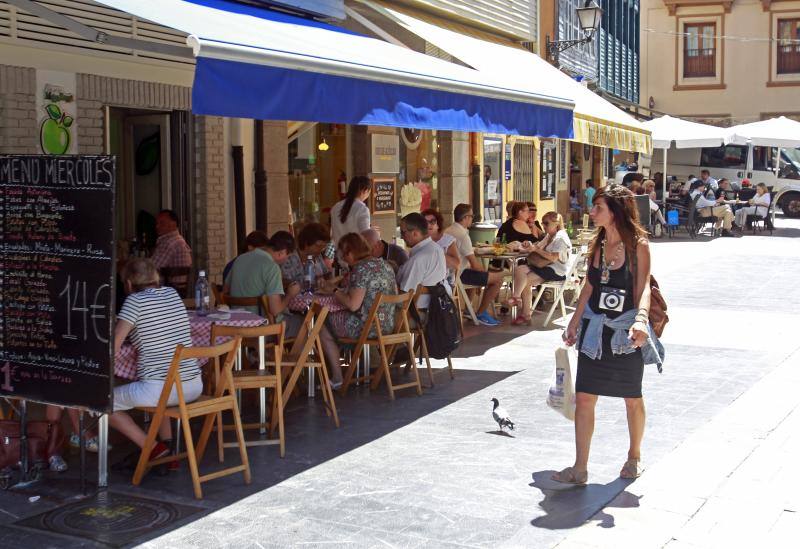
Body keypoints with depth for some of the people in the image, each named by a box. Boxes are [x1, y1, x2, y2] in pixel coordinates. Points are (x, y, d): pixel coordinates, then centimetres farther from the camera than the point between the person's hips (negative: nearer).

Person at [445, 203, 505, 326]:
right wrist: (485, 273, -2)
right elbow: (474, 263, -18)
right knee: (498, 278, -8)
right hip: (460, 274, -10)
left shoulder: (448, 231, 10)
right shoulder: (463, 234, -18)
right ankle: (480, 314, 3)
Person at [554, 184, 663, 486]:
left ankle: (634, 457, 34)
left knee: (632, 399, 12)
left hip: (626, 332, -4)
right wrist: (574, 323, 13)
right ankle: (579, 469, 2)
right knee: (584, 398, -2)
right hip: (595, 329, 5)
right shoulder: (598, 245, 7)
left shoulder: (638, 245, -9)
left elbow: (643, 287, -17)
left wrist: (641, 319, -34)